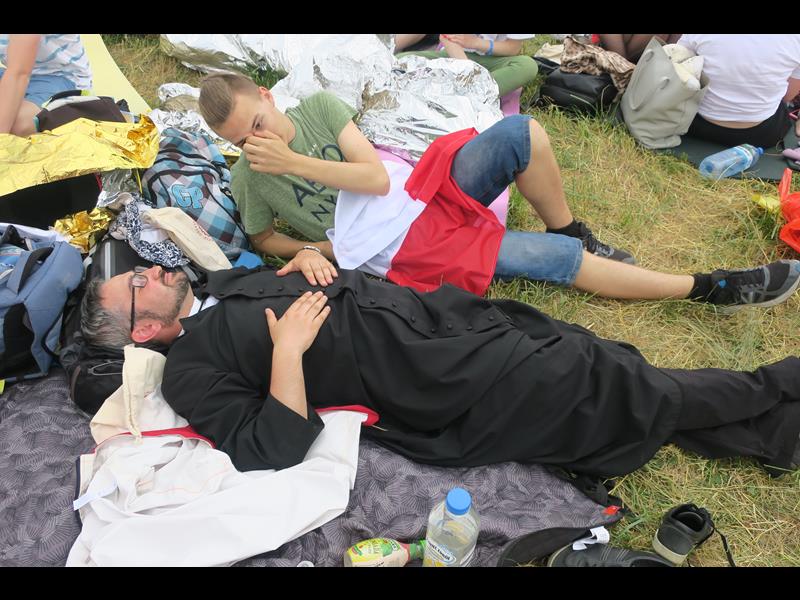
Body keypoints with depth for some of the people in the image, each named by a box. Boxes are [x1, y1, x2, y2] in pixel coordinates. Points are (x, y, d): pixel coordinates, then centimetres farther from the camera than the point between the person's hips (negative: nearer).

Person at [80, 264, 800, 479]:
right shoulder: (191, 372, -4)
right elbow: (274, 449, -15)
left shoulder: (222, 282, 17)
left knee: (577, 355, 1)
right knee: (598, 392, -6)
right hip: (418, 378, -7)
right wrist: (288, 348, -20)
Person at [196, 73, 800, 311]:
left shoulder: (319, 105, 2)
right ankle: (713, 288, -3)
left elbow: (377, 177, -8)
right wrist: (309, 251, -7)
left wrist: (294, 162, -14)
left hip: (420, 192, 4)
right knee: (553, 260, -15)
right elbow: (264, 240, 13)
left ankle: (571, 232, 3)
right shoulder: (248, 180, -1)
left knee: (519, 132, -22)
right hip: (401, 253, -4)